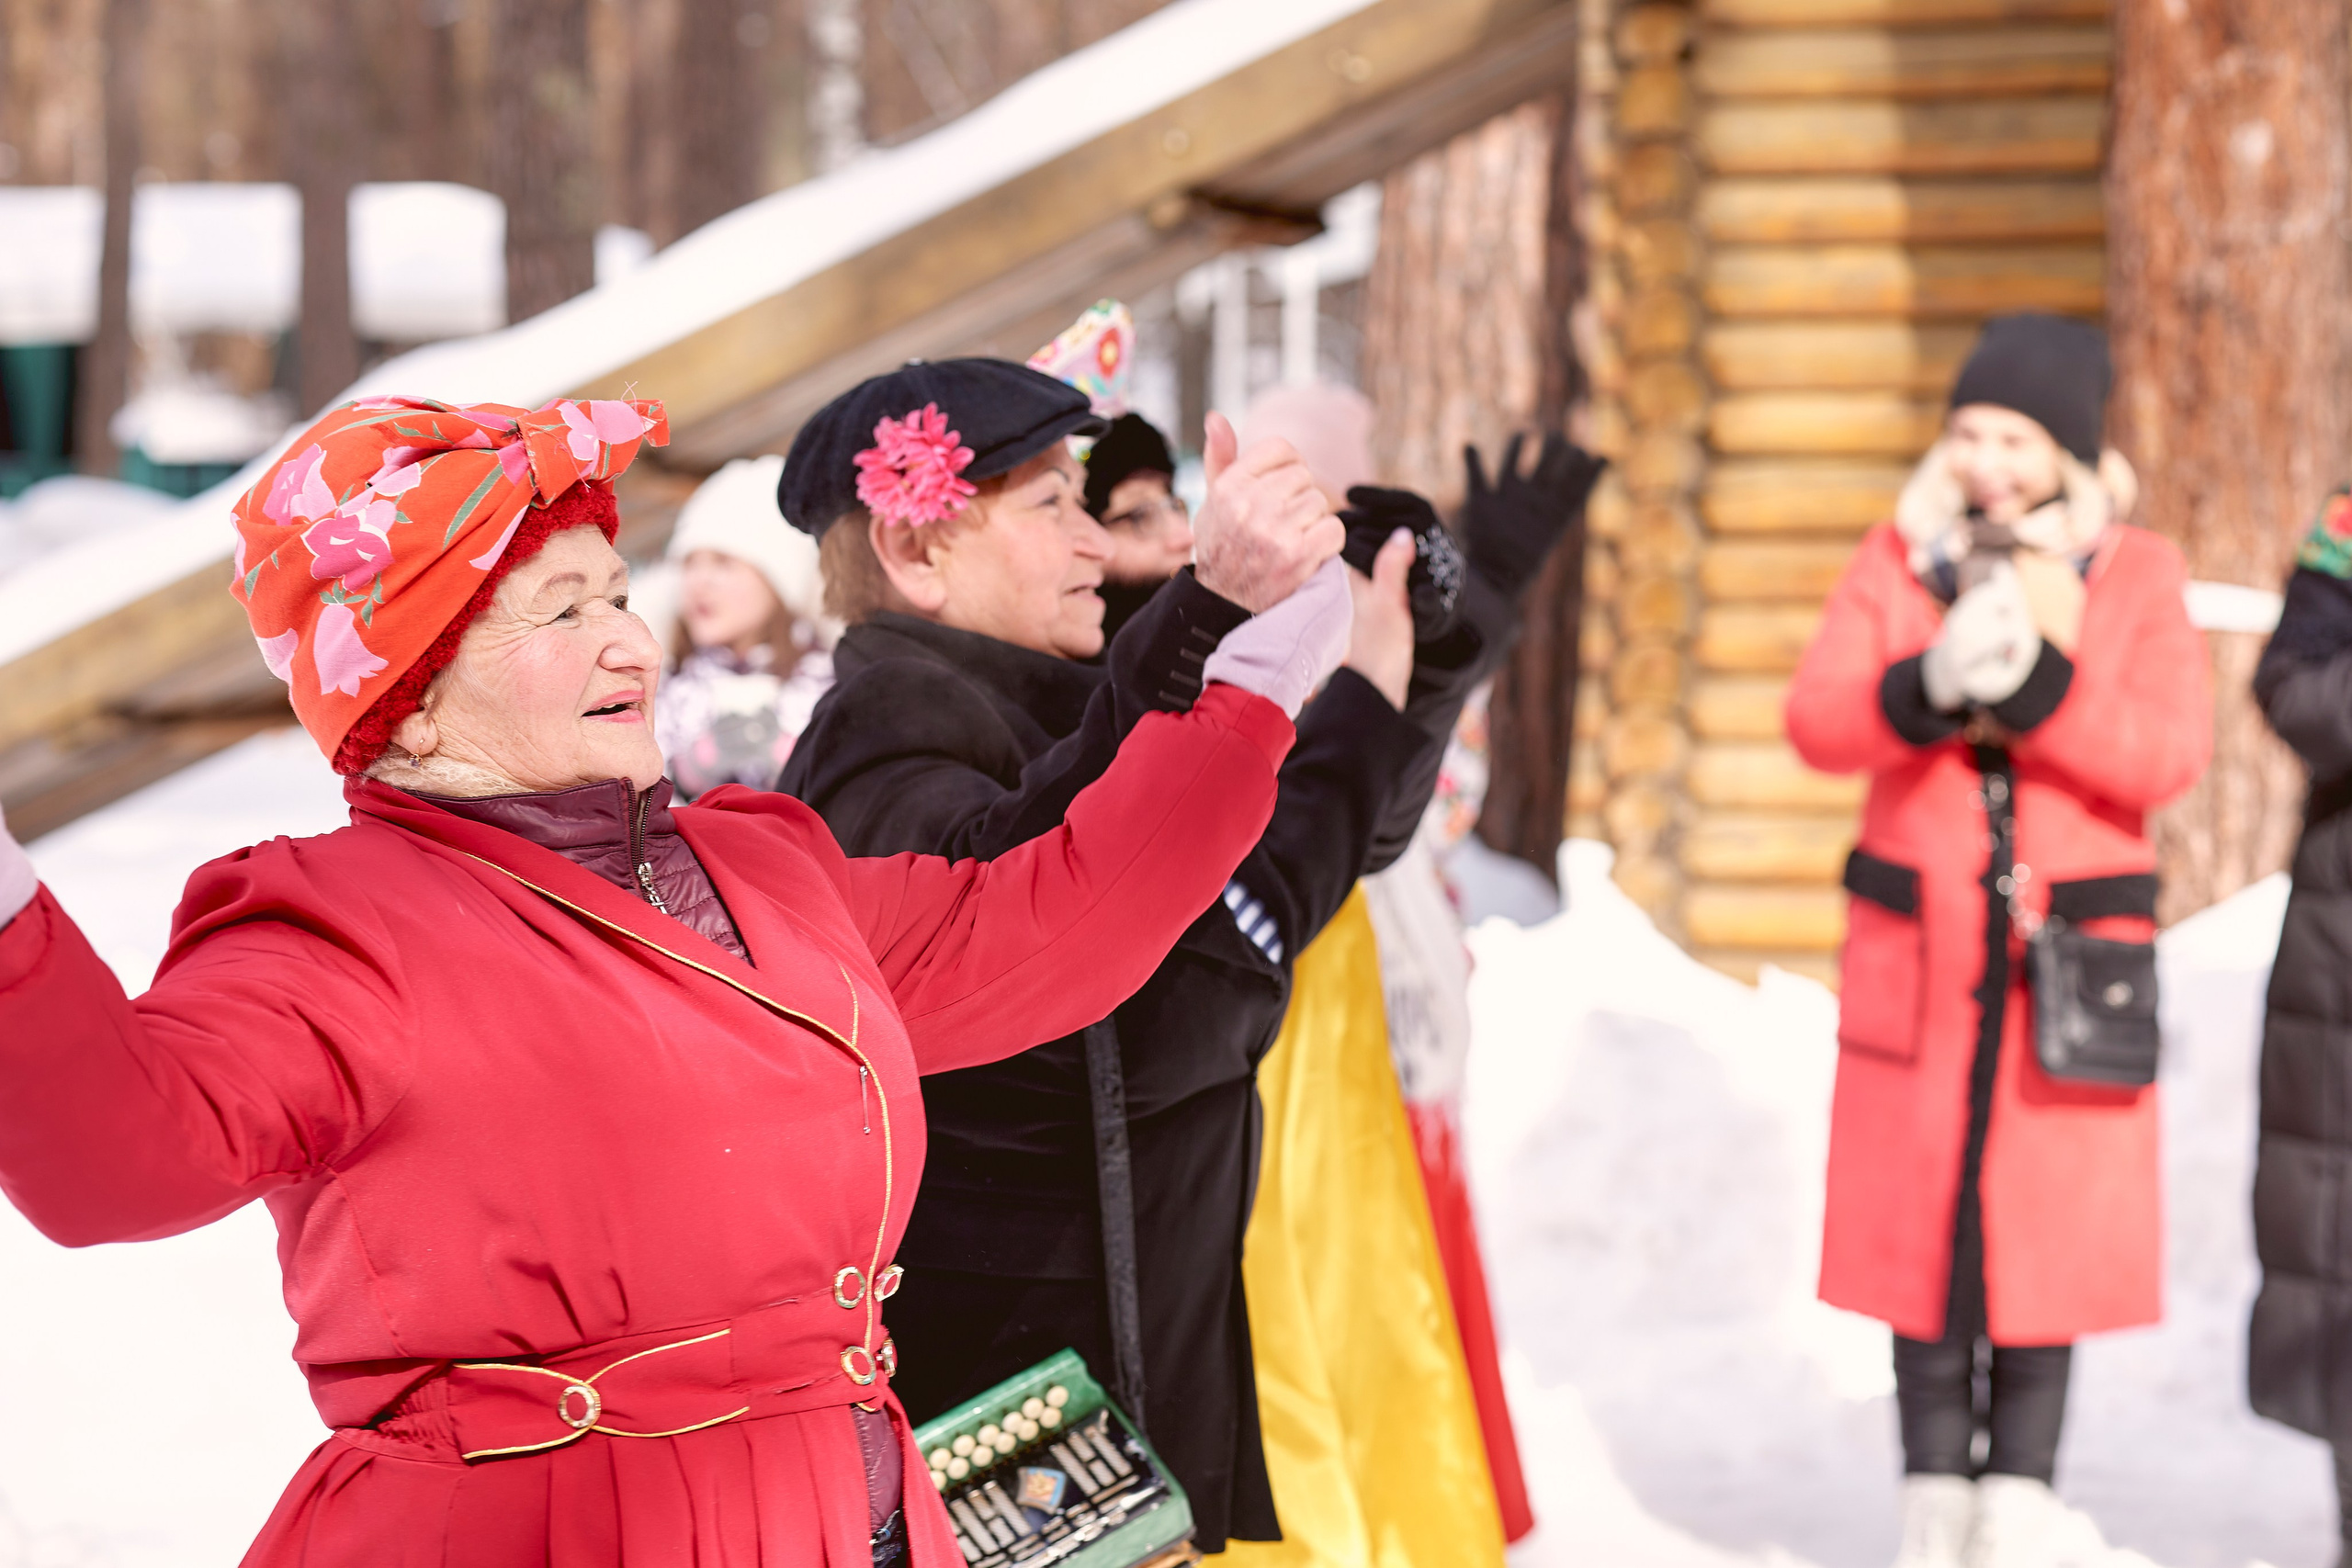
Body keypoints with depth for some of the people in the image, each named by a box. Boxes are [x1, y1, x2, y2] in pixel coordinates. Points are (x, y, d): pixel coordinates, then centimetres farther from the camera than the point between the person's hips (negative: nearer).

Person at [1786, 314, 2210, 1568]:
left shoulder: (2136, 577, 2)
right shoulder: (1899, 559, 5)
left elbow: (2169, 754, -12)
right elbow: (1816, 720, -9)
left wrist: (2035, 682, -26)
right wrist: (1930, 686, -29)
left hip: (2073, 959, -1)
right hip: (1916, 954, 1)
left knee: (2050, 1226, -2)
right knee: (1917, 1218, 3)